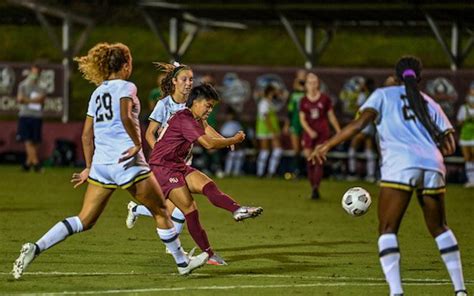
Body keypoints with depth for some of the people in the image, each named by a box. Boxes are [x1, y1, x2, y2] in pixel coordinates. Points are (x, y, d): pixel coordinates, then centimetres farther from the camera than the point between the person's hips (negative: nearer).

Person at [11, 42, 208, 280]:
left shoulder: (98, 92, 18)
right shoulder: (126, 87, -2)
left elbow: (87, 134, 18)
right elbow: (126, 116, -22)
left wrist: (89, 167, 23)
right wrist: (137, 144, -12)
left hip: (100, 163, 6)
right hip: (127, 162, -6)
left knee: (84, 221, 5)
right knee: (160, 211, 10)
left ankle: (35, 248, -11)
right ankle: (182, 262, 18)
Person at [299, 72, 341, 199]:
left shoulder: (325, 99, 0)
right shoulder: (304, 101, 5)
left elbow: (331, 116, 8)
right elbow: (302, 119, 4)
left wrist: (339, 131, 9)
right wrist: (310, 131, -11)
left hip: (323, 133, -2)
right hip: (309, 134, 2)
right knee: (309, 161, -1)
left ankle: (316, 188, -16)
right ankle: (313, 187, 8)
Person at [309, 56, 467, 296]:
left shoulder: (384, 95, 15)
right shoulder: (430, 104, 24)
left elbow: (360, 123, -1)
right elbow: (449, 146, 18)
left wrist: (327, 145, -1)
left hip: (400, 166, -4)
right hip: (432, 167, 4)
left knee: (387, 230, -1)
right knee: (439, 228, 20)